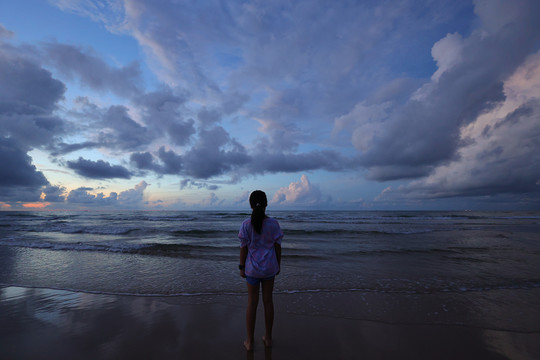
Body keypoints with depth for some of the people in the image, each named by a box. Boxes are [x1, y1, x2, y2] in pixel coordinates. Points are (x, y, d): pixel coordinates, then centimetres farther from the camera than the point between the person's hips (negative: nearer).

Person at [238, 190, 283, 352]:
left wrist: (241, 267, 2)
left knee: (252, 303, 13)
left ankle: (249, 342, 28)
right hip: (269, 267, 2)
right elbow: (277, 247, -4)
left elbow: (243, 248, -10)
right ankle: (268, 338, 33)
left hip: (252, 268, -1)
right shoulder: (273, 223, -10)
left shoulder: (246, 224, -14)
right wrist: (278, 265, 9)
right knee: (268, 301, 17)